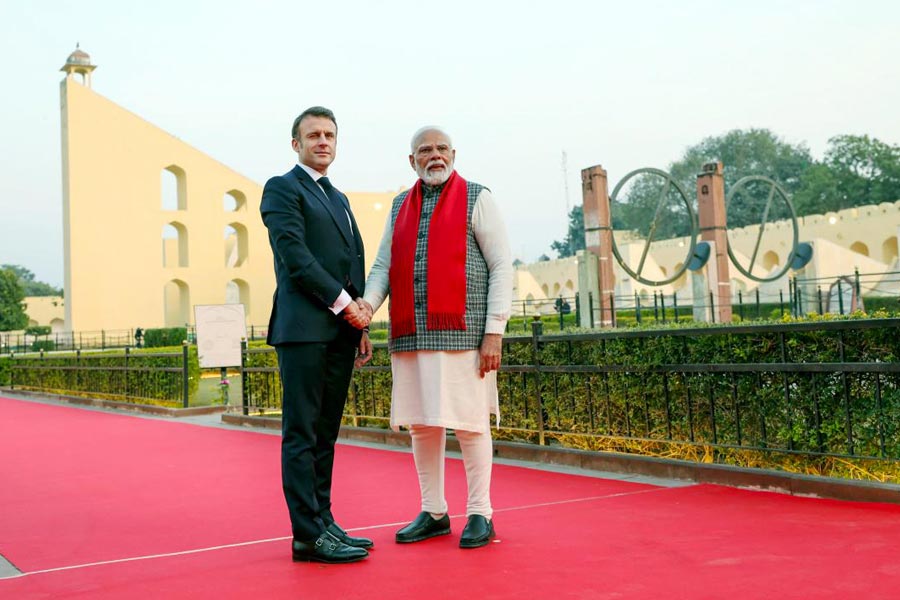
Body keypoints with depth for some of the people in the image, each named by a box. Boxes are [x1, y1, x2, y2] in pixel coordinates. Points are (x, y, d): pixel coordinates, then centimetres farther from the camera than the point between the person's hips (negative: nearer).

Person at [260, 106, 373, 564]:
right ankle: (309, 535, -5)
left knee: (325, 434, 9)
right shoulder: (282, 189, 1)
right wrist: (342, 303, -12)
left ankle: (324, 523, 14)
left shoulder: (339, 199, 25)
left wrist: (361, 323, 13)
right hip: (304, 328, -8)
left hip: (340, 331, 8)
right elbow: (295, 255, -12)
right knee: (302, 434, -6)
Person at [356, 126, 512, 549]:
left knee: (469, 423, -1)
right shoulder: (401, 206, 18)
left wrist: (494, 332, -9)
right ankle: (433, 513, 20)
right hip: (410, 336, 5)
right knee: (421, 424, 8)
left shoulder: (477, 199, 4)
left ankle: (480, 514, 12)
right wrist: (368, 303, -8)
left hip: (461, 332, -4)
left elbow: (501, 267, -1)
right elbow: (383, 264, 13)